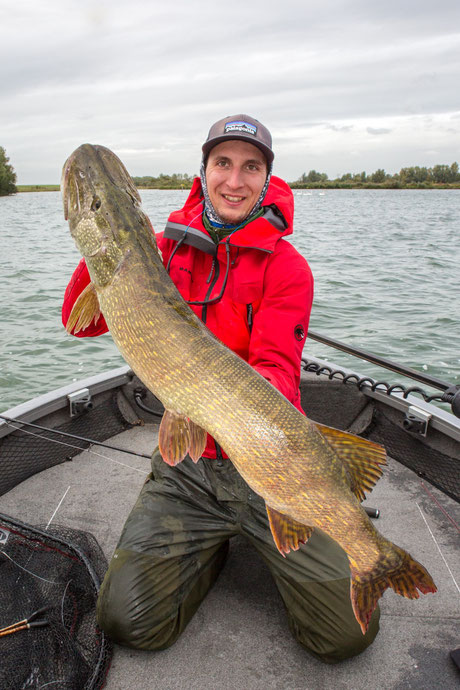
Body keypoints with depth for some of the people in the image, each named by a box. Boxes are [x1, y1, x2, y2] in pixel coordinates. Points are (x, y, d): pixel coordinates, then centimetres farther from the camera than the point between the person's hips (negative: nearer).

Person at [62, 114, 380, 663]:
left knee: (346, 634, -7)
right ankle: (213, 545, 19)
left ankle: (272, 548, 20)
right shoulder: (169, 244, 2)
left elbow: (277, 368, -17)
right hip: (185, 464, 3)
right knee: (128, 620, -6)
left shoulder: (286, 266, -7)